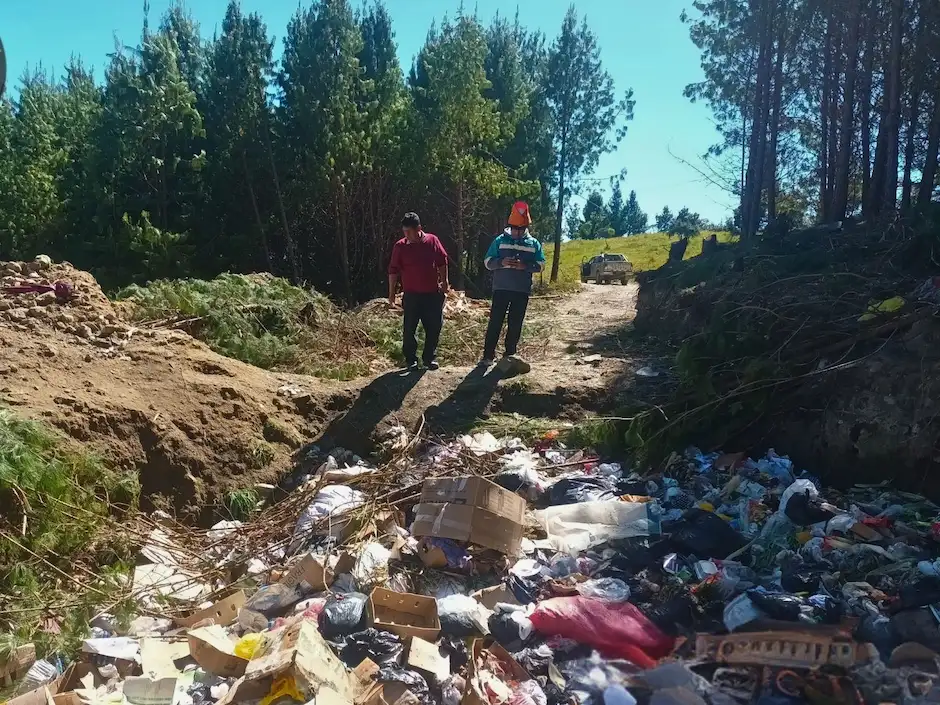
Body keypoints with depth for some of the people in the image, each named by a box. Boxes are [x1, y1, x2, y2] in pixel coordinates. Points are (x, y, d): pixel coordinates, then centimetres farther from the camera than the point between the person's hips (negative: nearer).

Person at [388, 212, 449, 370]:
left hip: (433, 294, 1)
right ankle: (411, 360, 12)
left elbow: (442, 262, 10)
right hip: (411, 295, -1)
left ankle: (430, 357, 20)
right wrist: (392, 292, -1)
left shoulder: (432, 241, 0)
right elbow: (393, 270, 0)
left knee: (434, 327, 6)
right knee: (409, 329, 0)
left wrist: (444, 281, 7)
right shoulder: (400, 246, -3)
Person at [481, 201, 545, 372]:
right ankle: (488, 355, 3)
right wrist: (501, 262, -19)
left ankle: (510, 354, 18)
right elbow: (488, 262, 1)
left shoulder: (533, 243, 6)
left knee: (515, 324, 7)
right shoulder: (500, 240, 3)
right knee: (495, 321, -2)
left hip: (522, 290, 1)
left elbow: (540, 264, 2)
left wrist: (524, 266, -16)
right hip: (501, 288, -1)